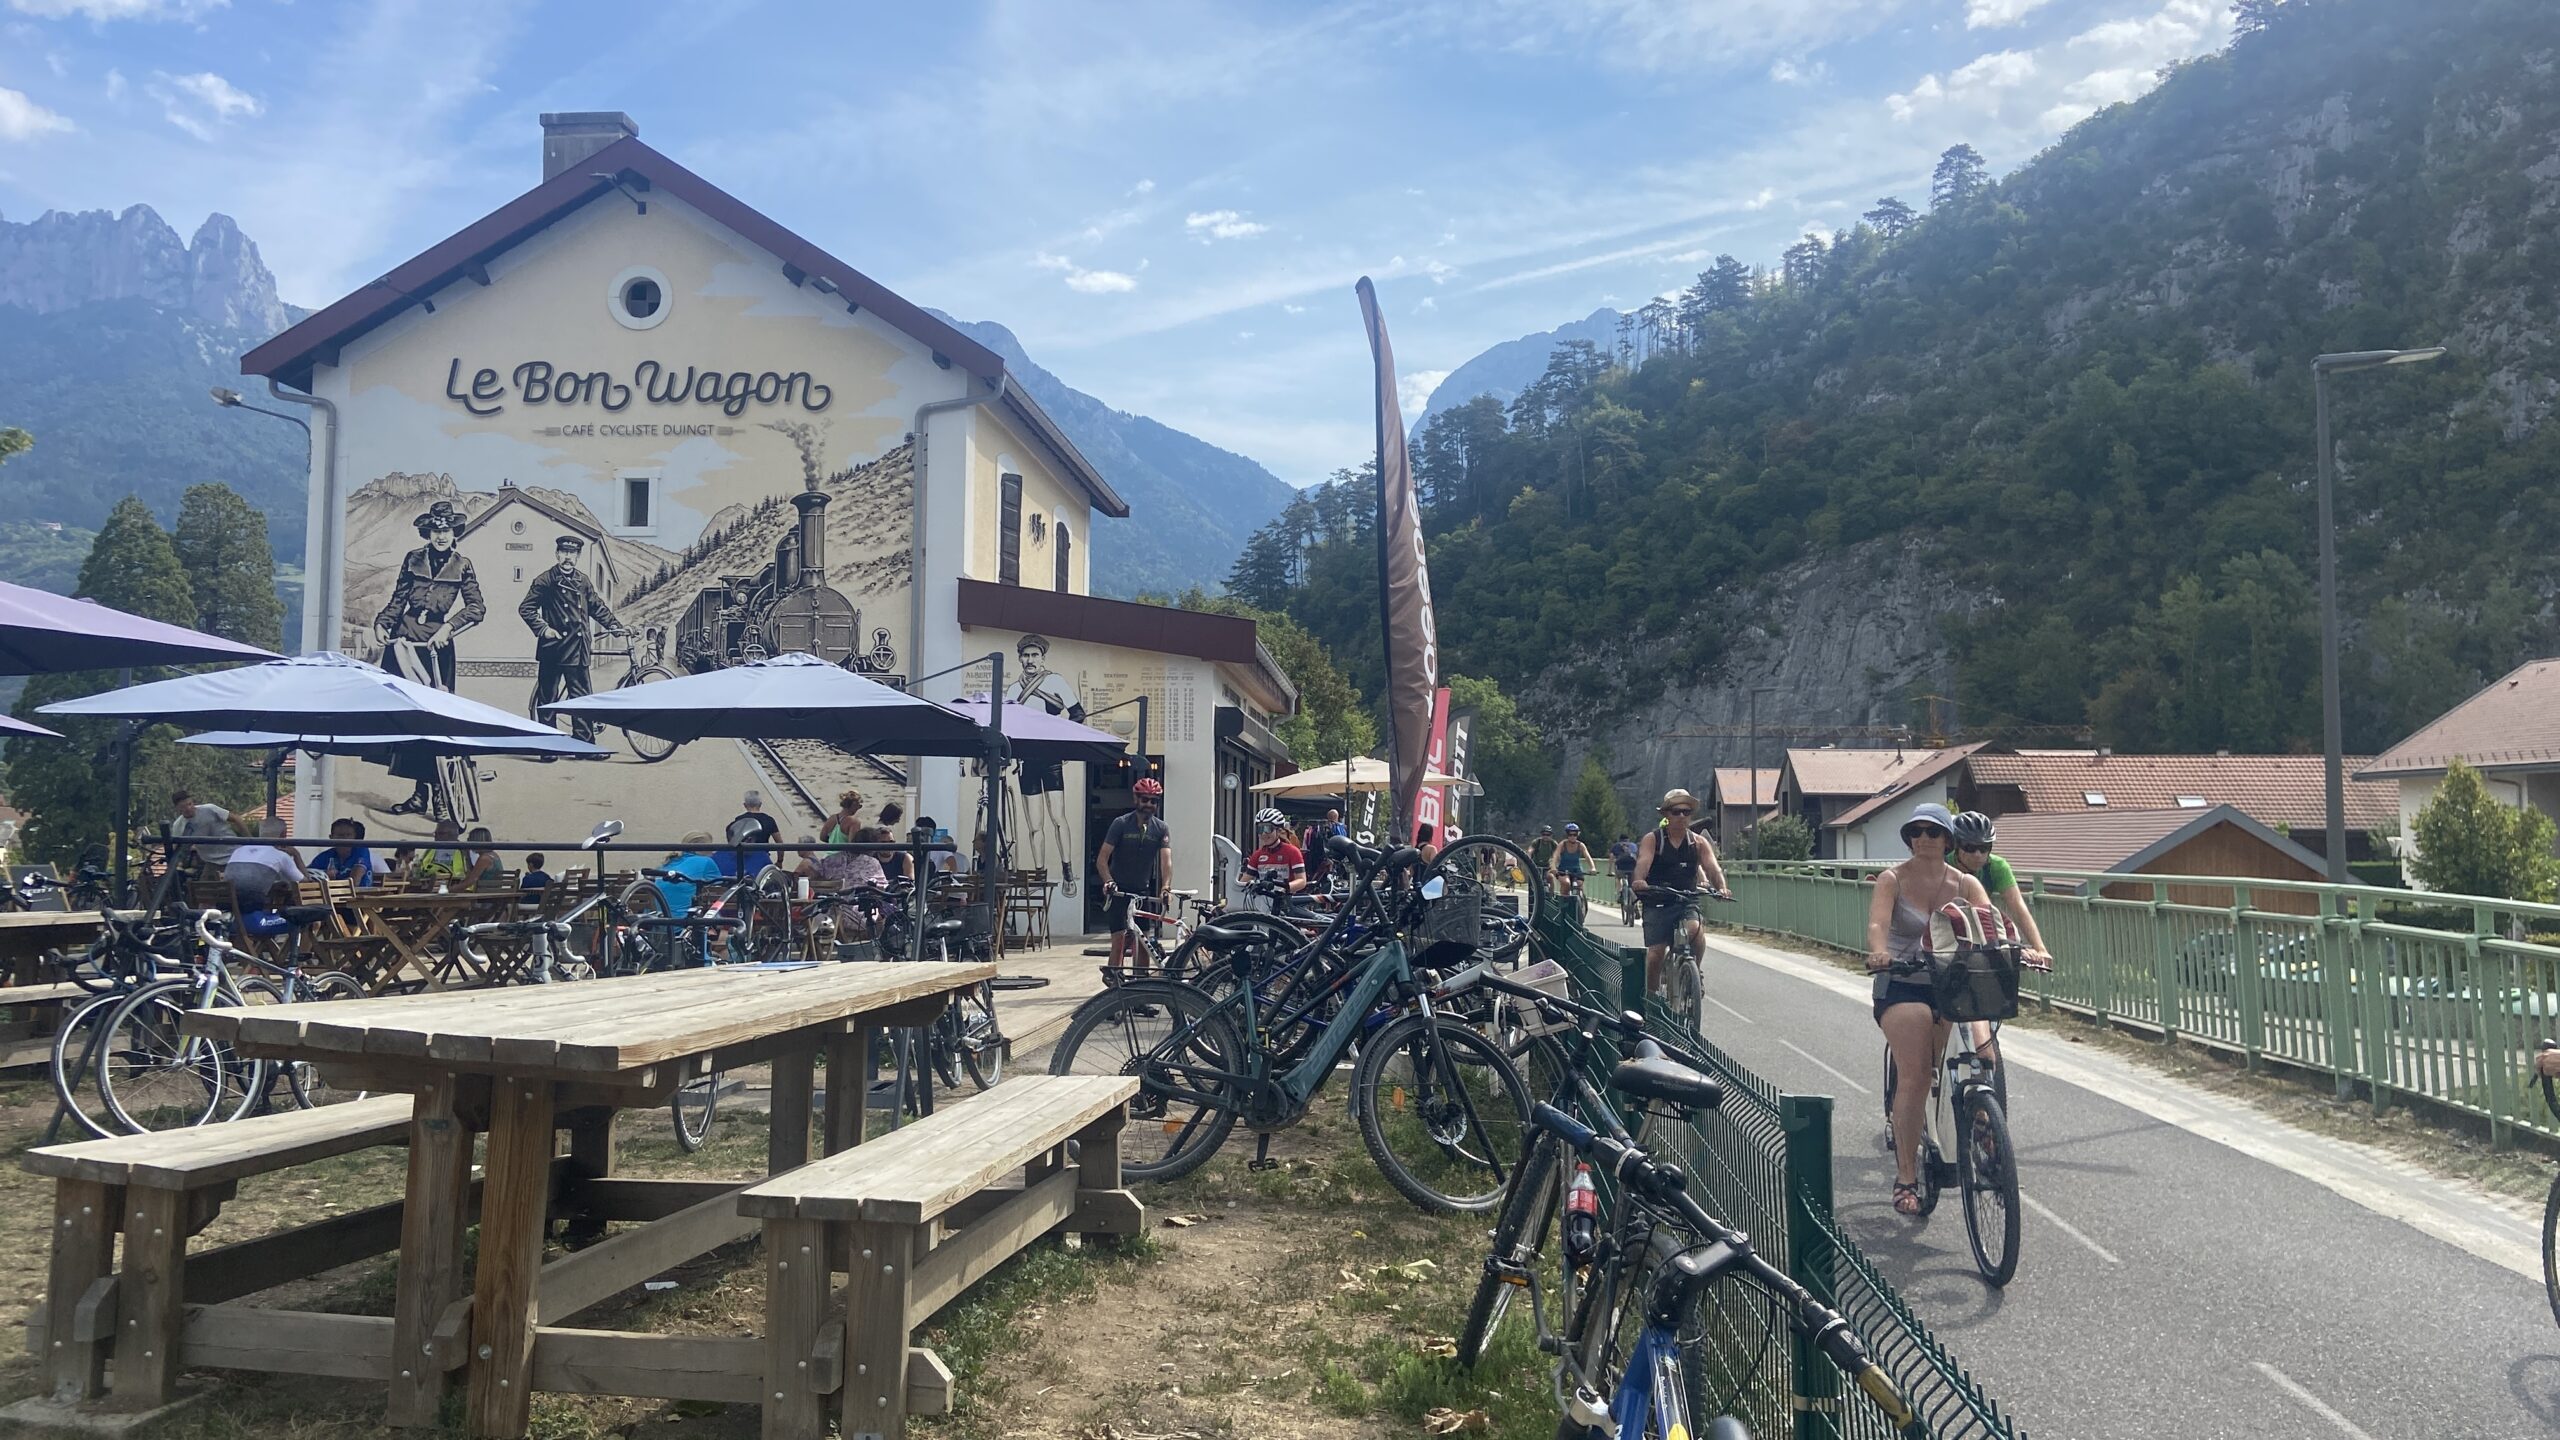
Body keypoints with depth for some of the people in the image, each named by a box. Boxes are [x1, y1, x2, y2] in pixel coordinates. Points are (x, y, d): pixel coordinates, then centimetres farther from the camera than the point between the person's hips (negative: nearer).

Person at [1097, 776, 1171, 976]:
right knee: (1120, 941, -11)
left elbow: (1166, 860, -13)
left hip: (1143, 892, 3)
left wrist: (1166, 886, -30)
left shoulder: (1161, 829, 0)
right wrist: (1108, 881, -30)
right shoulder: (1120, 824, -8)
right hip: (1119, 892, -3)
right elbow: (1102, 858, -12)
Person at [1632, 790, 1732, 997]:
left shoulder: (1699, 842, 6)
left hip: (1687, 903, 1)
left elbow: (1713, 867, -7)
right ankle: (1652, 993, 16)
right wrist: (1639, 881, -41)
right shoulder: (1652, 839, -1)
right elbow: (1643, 863, -19)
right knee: (1656, 952, -7)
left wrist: (1721, 888, -29)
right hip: (1657, 904, -1)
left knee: (1696, 930, -28)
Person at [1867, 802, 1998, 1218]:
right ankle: (1906, 1178, -7)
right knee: (1915, 1078, -14)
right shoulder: (1893, 880, -4)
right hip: (1902, 985, -4)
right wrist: (1879, 952, -42)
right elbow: (1877, 923, -20)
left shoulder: (1964, 884, 5)